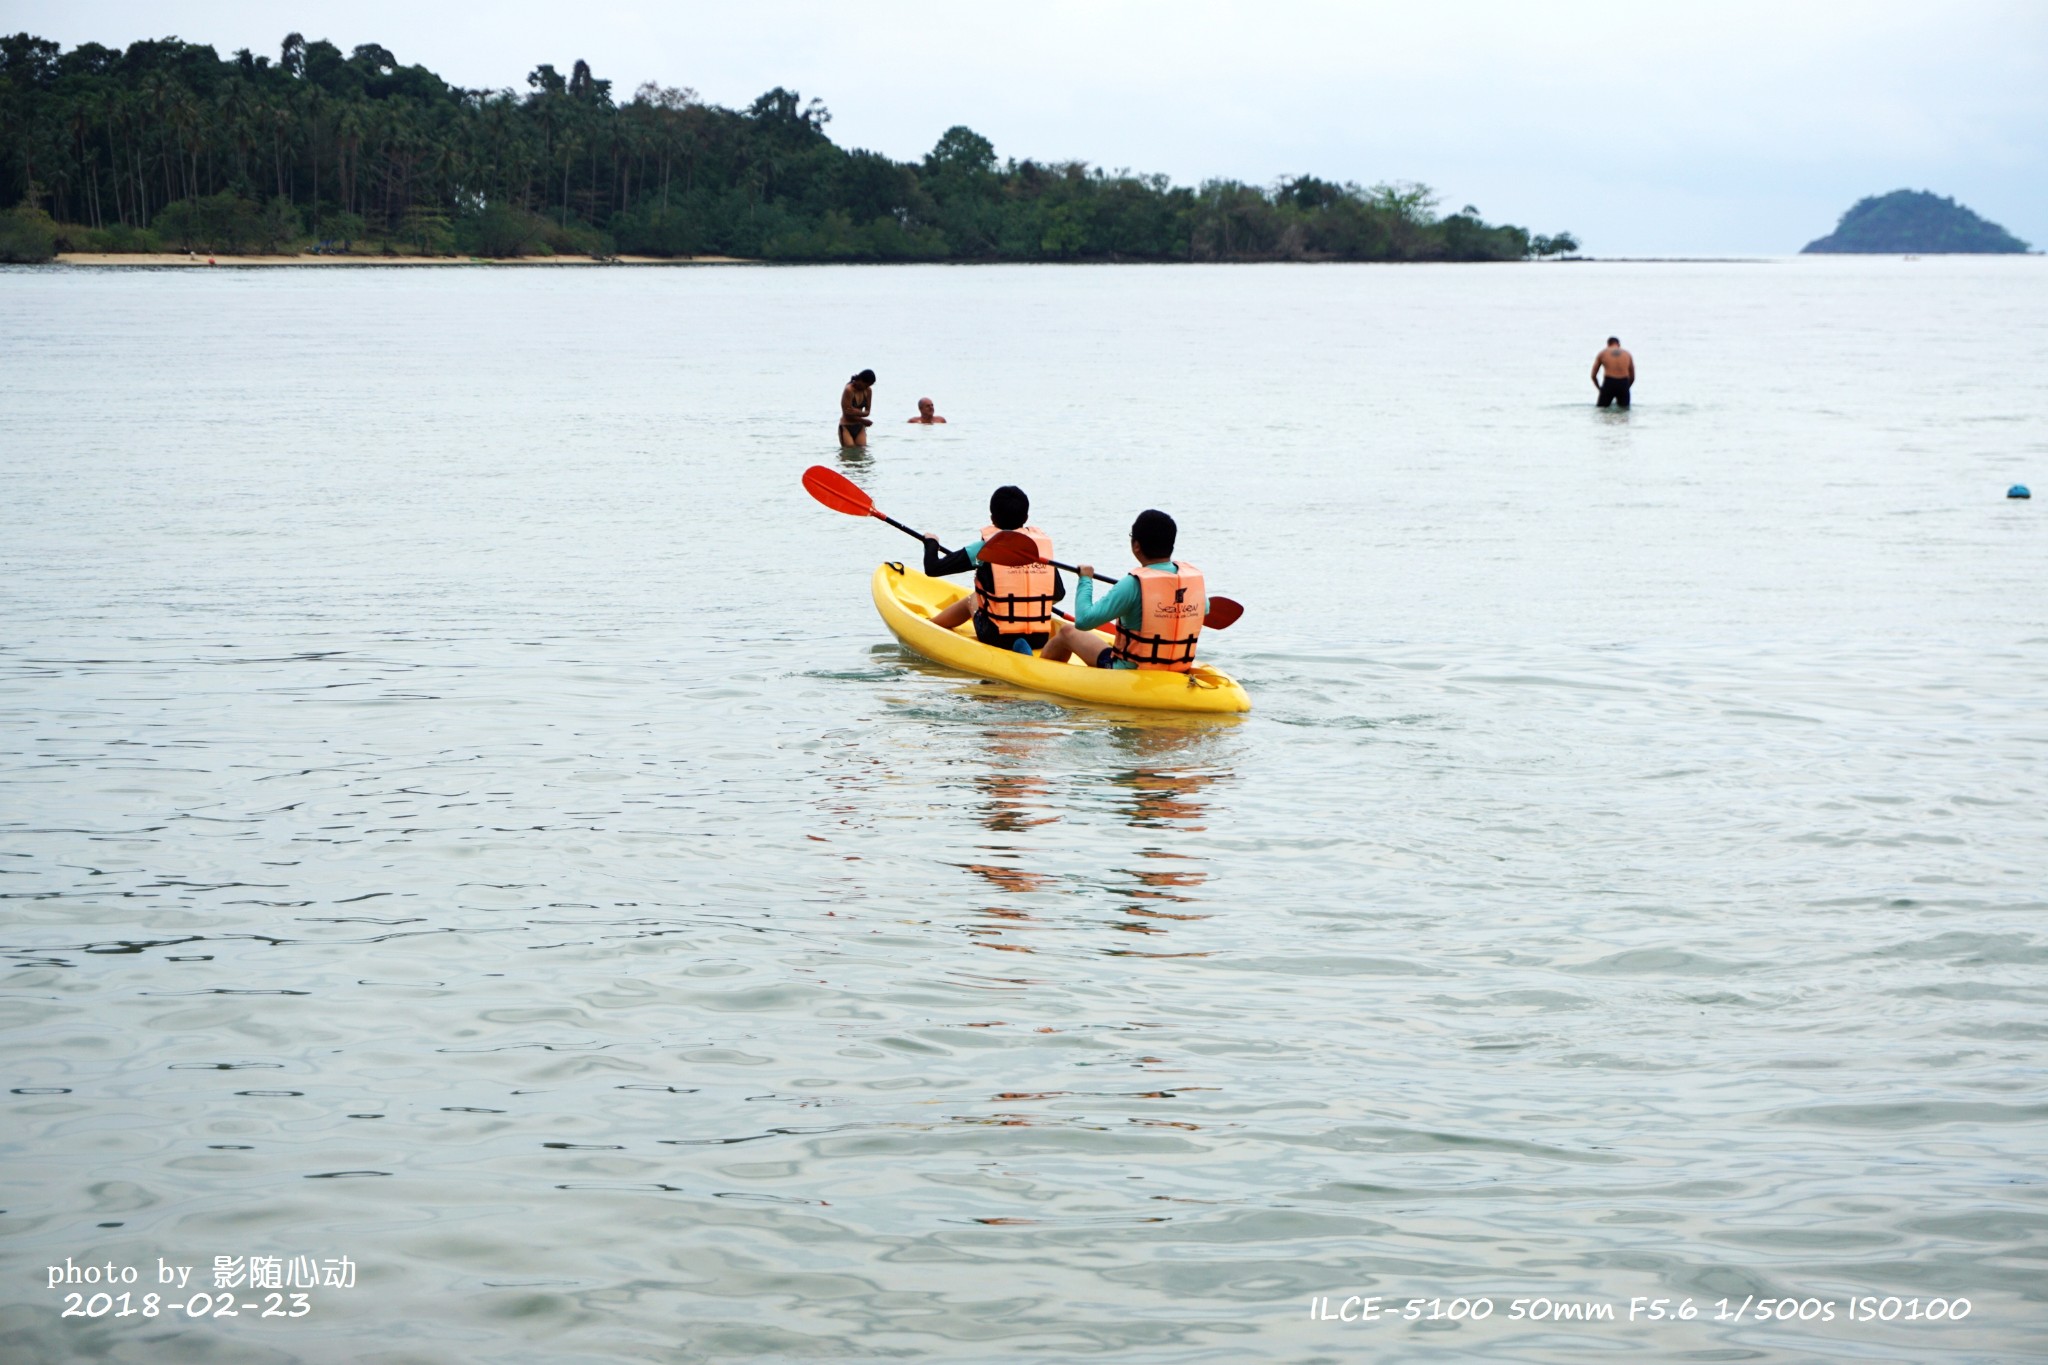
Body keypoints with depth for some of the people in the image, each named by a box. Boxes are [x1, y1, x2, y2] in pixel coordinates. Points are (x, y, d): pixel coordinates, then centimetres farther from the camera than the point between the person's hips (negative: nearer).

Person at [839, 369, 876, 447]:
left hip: (860, 428, 5)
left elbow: (867, 412, 2)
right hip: (846, 428, -5)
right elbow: (847, 414, -17)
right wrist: (864, 421, -8)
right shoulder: (849, 390, -17)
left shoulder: (868, 391, 0)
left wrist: (857, 412, -21)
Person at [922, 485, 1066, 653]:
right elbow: (1059, 594, 8)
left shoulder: (986, 548, -7)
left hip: (998, 639, -2)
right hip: (1041, 640, 3)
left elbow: (932, 568, -4)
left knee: (971, 600, 28)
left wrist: (931, 543, 17)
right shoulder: (1043, 543, 2)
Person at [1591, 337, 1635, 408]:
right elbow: (1632, 377, 21)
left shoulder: (1602, 353, 14)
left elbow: (1593, 376, 15)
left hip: (1608, 383, -1)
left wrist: (1600, 389, 27)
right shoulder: (1627, 354, 18)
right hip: (1623, 384, 1)